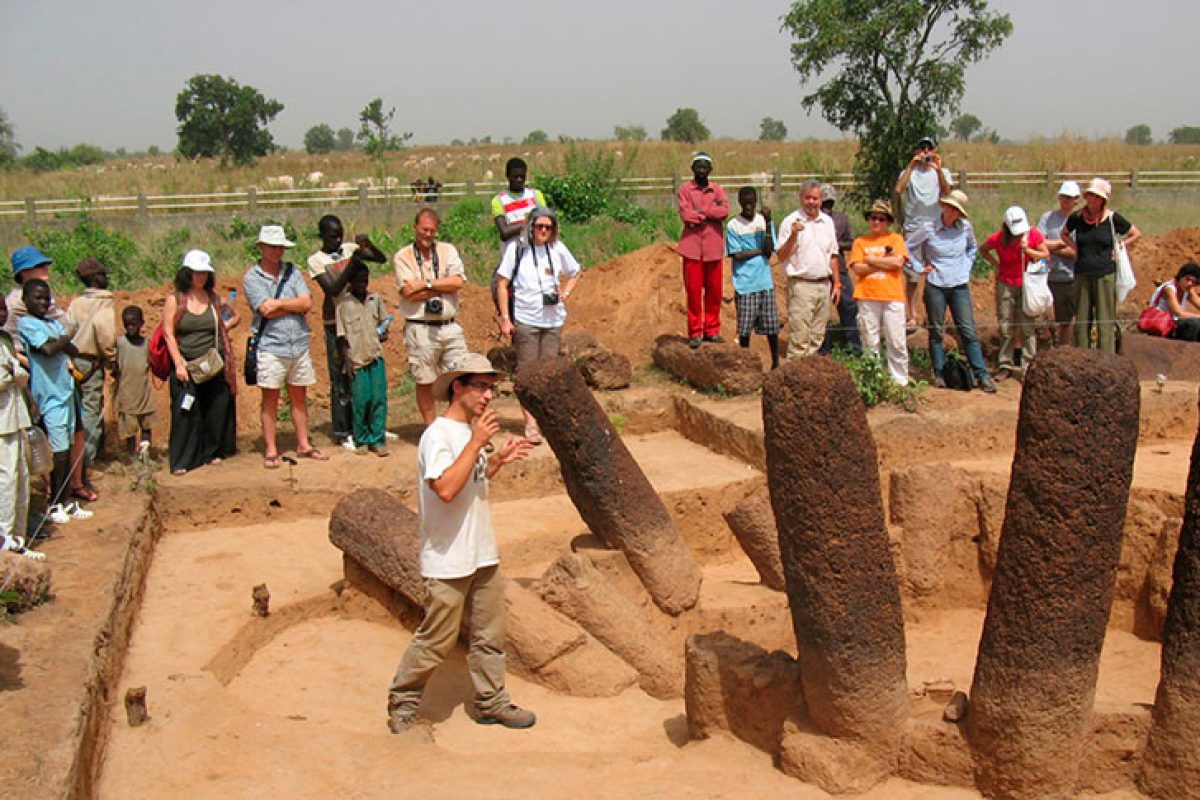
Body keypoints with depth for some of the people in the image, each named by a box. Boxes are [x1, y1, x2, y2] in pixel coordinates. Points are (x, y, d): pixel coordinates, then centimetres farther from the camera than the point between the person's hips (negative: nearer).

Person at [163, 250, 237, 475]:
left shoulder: (213, 298, 9)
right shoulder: (174, 299, 0)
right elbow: (168, 333, -3)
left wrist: (229, 364, 11)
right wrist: (179, 364, -10)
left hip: (214, 365, 3)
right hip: (186, 365, -3)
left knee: (216, 410, 7)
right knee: (185, 412, -6)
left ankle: (212, 452, 22)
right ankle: (181, 462, -1)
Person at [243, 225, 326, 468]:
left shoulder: (292, 271, 10)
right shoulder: (251, 278, -2)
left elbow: (307, 303, -2)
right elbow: (267, 310, -14)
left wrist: (279, 303, -9)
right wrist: (294, 305, -6)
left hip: (299, 345, 4)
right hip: (271, 346, -4)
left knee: (299, 397, 12)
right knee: (270, 399, 3)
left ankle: (303, 444, 22)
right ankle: (270, 450, 10)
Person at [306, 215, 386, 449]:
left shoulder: (350, 249, 4)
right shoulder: (316, 260, -7)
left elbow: (382, 259, 1)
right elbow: (333, 289, -18)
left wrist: (368, 244, -16)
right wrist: (351, 264, -26)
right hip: (335, 323, -4)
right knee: (341, 377, 0)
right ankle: (342, 432, 8)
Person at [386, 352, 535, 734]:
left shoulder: (473, 430, 9)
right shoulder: (438, 435, -17)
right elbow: (446, 488, -31)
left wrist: (498, 459, 6)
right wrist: (476, 443, -27)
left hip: (483, 555, 8)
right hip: (448, 562, -8)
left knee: (489, 634, 15)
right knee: (435, 641, 1)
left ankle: (491, 702, 28)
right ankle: (402, 705, 18)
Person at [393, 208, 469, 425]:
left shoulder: (448, 250, 10)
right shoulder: (403, 257, 2)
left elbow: (459, 281, -6)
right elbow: (410, 293, -11)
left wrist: (425, 284, -10)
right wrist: (443, 287, -8)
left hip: (450, 326, 3)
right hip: (420, 329, -3)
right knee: (424, 383, 5)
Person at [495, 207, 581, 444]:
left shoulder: (557, 249, 3)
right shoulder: (517, 249, -5)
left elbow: (575, 273, 20)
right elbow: (502, 283, -3)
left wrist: (566, 293, 2)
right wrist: (505, 318, -8)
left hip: (553, 320, 3)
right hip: (525, 320, -3)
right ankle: (530, 422, 4)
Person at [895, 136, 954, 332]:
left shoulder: (943, 172, 12)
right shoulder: (909, 172, 10)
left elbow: (947, 192, -9)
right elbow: (898, 190, -10)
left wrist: (938, 169, -21)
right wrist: (911, 166, -14)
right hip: (913, 228, 0)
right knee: (912, 274, -1)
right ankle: (911, 316, 3)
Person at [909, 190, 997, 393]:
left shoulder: (965, 228, 1)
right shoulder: (929, 229, -7)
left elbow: (972, 247, 22)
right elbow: (907, 246, 4)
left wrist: (967, 267, 11)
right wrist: (923, 265, 1)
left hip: (960, 286, 1)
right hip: (936, 287, -1)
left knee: (969, 331, -1)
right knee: (936, 332, 6)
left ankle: (982, 375, 2)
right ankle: (938, 374, 17)